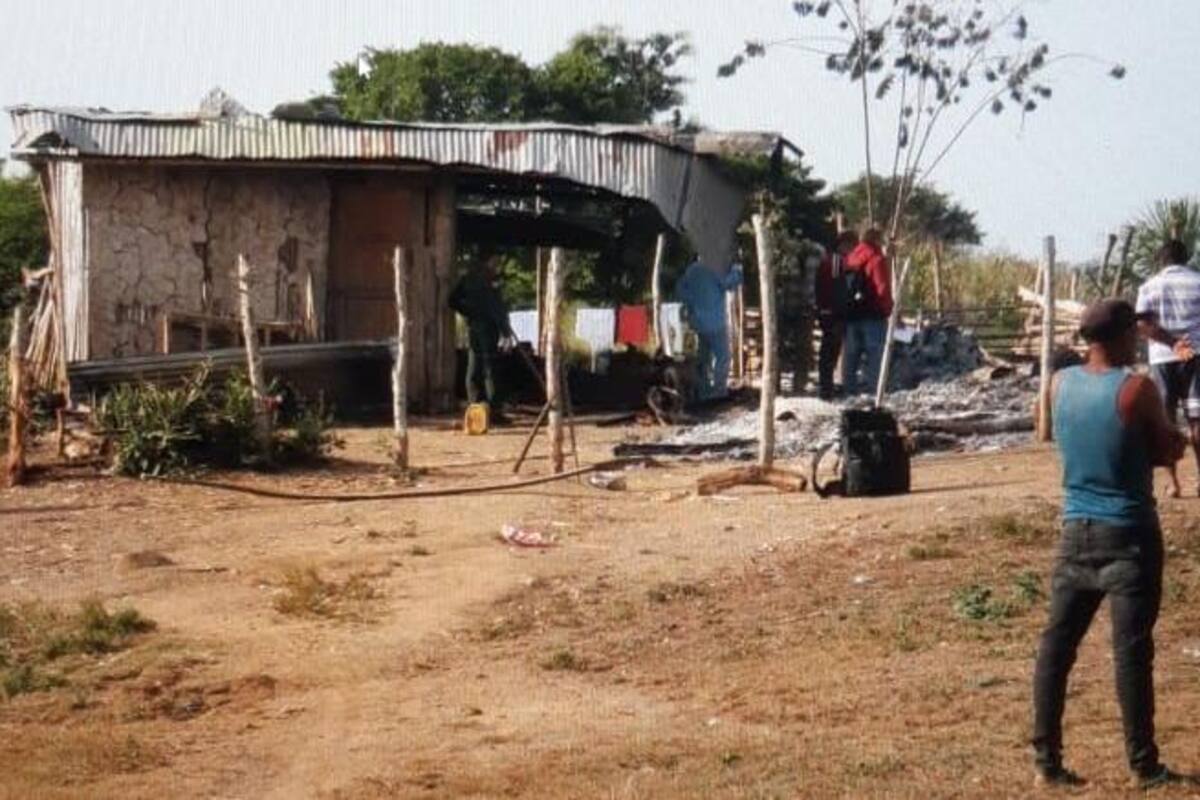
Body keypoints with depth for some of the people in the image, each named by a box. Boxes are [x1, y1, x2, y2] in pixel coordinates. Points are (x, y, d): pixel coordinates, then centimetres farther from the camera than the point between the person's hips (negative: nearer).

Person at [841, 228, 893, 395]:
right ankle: (871, 387, -6)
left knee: (851, 353, 12)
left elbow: (843, 286, 12)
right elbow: (883, 288, -16)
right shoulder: (877, 260, -12)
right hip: (873, 314, -6)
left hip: (851, 313, 6)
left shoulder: (850, 259, 9)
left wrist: (846, 308, 16)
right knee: (874, 351, -2)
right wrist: (887, 309, -6)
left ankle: (849, 387, 14)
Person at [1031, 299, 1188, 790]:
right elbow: (1170, 451, -4)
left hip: (1076, 529, 5)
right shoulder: (1137, 390, -15)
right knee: (1132, 650, 0)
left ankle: (1047, 760, 10)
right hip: (1129, 534, -5)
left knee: (1057, 643, 7)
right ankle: (1144, 766, 8)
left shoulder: (1061, 384, 2)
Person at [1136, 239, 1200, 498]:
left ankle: (1173, 482, 5)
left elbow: (1143, 324, -10)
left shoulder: (1149, 286, 4)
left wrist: (1173, 343, -14)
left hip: (1162, 358, 1)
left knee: (1166, 420, 7)